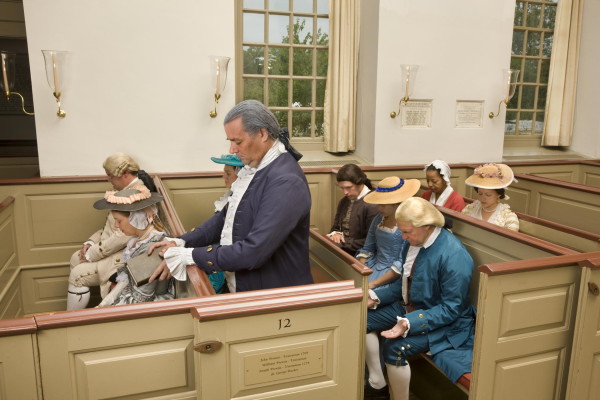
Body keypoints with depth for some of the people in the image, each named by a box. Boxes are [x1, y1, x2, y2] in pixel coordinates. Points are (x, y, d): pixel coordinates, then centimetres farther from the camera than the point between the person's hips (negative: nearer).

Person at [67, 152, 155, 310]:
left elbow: (123, 237, -27)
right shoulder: (126, 189, 7)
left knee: (78, 274, -9)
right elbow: (110, 225, 15)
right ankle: (75, 313, 22)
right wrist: (91, 242, 1)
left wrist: (92, 254, -17)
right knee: (76, 258, 11)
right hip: (113, 247, 10)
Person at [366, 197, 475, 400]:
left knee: (394, 347, -27)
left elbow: (450, 309, -23)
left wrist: (410, 324, -32)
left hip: (444, 322, -8)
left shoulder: (454, 256, -27)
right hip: (409, 307, 8)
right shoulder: (414, 241, -5)